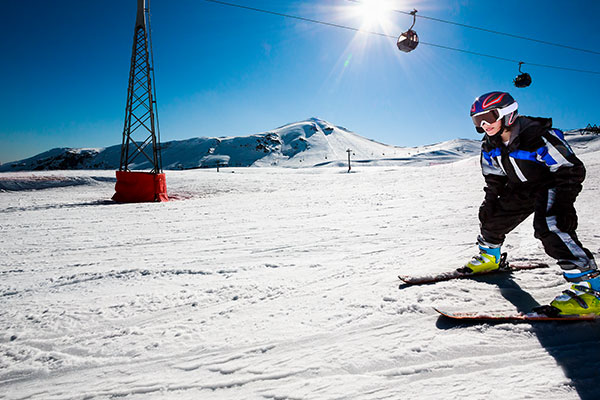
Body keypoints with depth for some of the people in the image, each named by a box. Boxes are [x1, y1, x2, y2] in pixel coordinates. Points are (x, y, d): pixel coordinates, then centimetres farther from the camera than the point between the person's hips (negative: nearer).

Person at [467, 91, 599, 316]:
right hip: (520, 191, 8)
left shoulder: (539, 137, -30)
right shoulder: (490, 146, -7)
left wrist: (564, 204, -30)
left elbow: (571, 170, -25)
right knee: (493, 218, 11)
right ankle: (488, 258, 41)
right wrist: (490, 200, 3)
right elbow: (494, 178, 10)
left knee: (549, 226, -31)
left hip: (551, 186, -7)